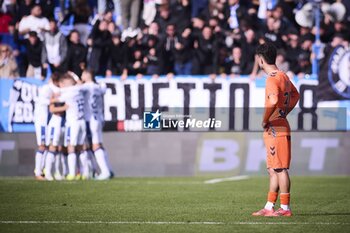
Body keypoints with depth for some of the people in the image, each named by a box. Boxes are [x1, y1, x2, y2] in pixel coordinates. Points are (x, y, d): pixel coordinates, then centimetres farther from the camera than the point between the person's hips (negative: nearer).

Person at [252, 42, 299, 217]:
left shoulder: (272, 78, -15)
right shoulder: (283, 76, 15)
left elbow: (273, 100, -32)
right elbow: (295, 95, 31)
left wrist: (265, 121, -20)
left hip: (275, 129, -10)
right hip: (278, 127, 10)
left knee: (280, 168, -6)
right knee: (273, 170, 12)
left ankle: (285, 208, -3)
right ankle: (269, 207, 16)